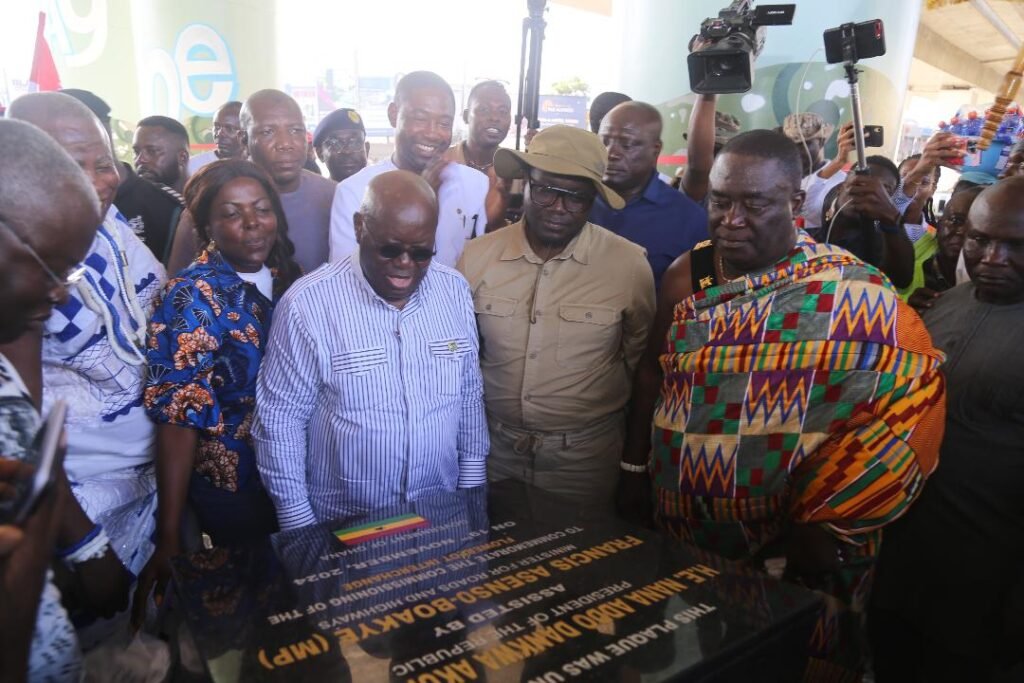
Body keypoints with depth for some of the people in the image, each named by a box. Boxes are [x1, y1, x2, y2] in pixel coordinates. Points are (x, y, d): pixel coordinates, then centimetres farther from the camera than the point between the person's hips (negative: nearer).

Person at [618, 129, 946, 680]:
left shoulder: (851, 292, -15)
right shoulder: (687, 276, -1)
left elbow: (916, 395, -20)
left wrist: (827, 522, -21)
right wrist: (635, 470, 10)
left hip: (789, 554, -4)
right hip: (675, 535, 4)